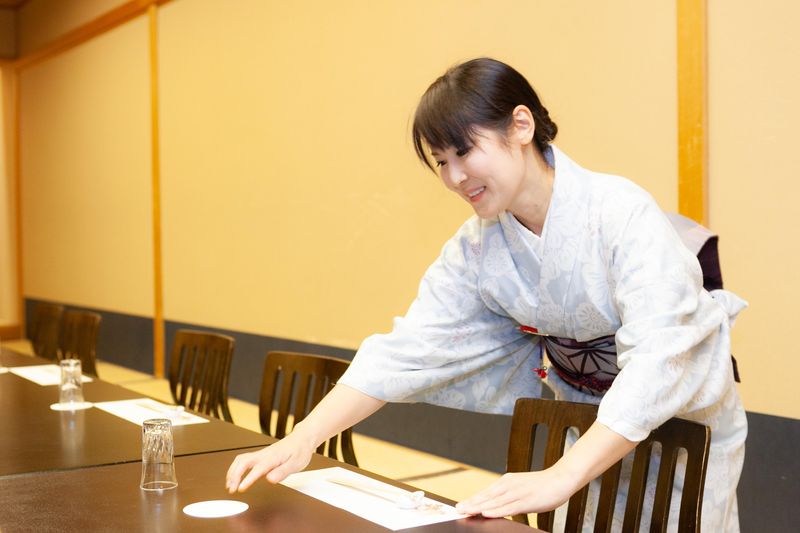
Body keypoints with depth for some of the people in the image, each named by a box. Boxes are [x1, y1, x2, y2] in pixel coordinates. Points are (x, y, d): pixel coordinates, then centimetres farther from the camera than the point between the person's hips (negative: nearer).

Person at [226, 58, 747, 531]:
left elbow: (657, 358, -37)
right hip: (595, 429, 4)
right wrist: (302, 440, -27)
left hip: (686, 419, -4)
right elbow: (408, 350, -15)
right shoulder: (477, 248, -11)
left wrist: (561, 477, -47)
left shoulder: (622, 213, -28)